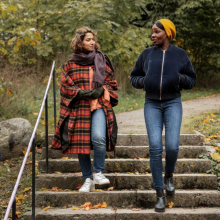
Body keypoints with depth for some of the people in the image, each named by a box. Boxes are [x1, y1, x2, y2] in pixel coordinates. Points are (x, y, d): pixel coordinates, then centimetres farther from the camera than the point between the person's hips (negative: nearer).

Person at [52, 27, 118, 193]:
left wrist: (102, 90, -6)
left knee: (98, 138, -23)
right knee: (81, 144, 3)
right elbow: (66, 87, 2)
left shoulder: (102, 61, 10)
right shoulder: (70, 65, 6)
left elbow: (112, 83, 13)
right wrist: (82, 93, -11)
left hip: (99, 106, 0)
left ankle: (98, 172, -2)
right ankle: (88, 180, 18)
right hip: (79, 109, 1)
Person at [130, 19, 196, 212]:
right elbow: (134, 78, 12)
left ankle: (169, 175, 17)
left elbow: (191, 81, 5)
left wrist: (180, 78, -18)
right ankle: (160, 194, -4)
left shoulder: (180, 55, 2)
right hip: (152, 105, 1)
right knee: (155, 147, -14)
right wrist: (143, 81, -11)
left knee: (172, 146, -17)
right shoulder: (146, 54, 5)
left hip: (173, 104, -1)